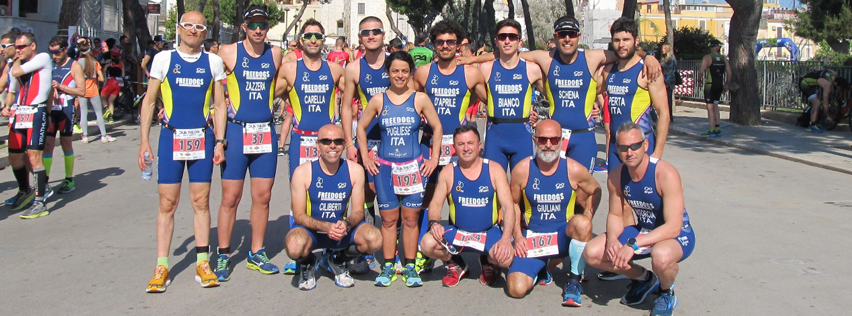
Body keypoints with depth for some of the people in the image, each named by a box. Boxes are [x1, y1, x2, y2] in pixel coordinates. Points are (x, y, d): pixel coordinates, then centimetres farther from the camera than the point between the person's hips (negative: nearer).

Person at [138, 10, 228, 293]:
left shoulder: (213, 62, 6)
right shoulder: (163, 59, 4)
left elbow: (219, 105, 9)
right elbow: (149, 101, 6)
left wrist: (219, 141, 1)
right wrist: (144, 140, 0)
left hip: (202, 138, 1)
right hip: (171, 137, -1)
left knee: (201, 201, 4)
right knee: (167, 203, 1)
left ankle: (202, 263, 13)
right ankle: (161, 267, 8)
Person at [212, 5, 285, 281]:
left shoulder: (275, 54, 6)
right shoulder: (228, 53, -2)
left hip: (266, 131, 3)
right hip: (236, 131, -3)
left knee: (262, 197, 7)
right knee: (230, 197, -1)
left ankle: (257, 254, 20)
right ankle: (223, 255, 12)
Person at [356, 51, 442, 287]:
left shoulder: (420, 99, 1)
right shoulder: (378, 101, 3)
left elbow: (437, 128, 8)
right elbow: (361, 127, 13)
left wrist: (434, 159, 3)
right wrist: (365, 157, 7)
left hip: (413, 166, -1)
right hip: (384, 166, 1)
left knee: (411, 217, 3)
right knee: (388, 218, 4)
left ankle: (410, 267, 13)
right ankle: (388, 266, 14)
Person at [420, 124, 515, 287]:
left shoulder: (494, 170, -7)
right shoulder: (448, 172, -2)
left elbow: (508, 206, -11)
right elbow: (436, 203, 1)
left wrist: (506, 238, -26)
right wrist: (434, 223, -23)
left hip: (489, 232, -1)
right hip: (456, 231, 1)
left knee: (505, 258, -31)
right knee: (427, 244, -26)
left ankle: (487, 263, 11)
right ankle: (456, 265, 9)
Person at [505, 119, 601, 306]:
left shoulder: (574, 170, -8)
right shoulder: (522, 170, -7)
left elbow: (595, 192, 10)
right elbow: (513, 204, 7)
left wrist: (585, 223, -5)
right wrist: (518, 236, -3)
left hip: (564, 237, 0)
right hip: (532, 238, 1)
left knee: (581, 223, -36)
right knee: (516, 289, -18)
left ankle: (574, 280, -11)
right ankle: (539, 268, 20)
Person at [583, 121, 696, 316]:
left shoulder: (666, 174, -27)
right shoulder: (616, 177, -8)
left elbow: (673, 227, -31)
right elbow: (615, 215, 4)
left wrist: (633, 244, -39)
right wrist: (612, 239, -19)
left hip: (677, 235, -6)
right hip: (643, 232, 6)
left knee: (661, 256, -41)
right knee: (592, 253, -10)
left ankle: (667, 293, -2)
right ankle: (643, 278, 16)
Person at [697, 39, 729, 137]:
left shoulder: (707, 57, -9)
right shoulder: (724, 58, 7)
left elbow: (701, 71, -17)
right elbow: (729, 73, 6)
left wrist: (699, 78, 3)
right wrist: (726, 84, 16)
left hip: (710, 85, -5)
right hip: (719, 85, 5)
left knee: (710, 108, -2)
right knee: (715, 107, 16)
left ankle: (712, 131, -4)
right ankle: (717, 129, 17)